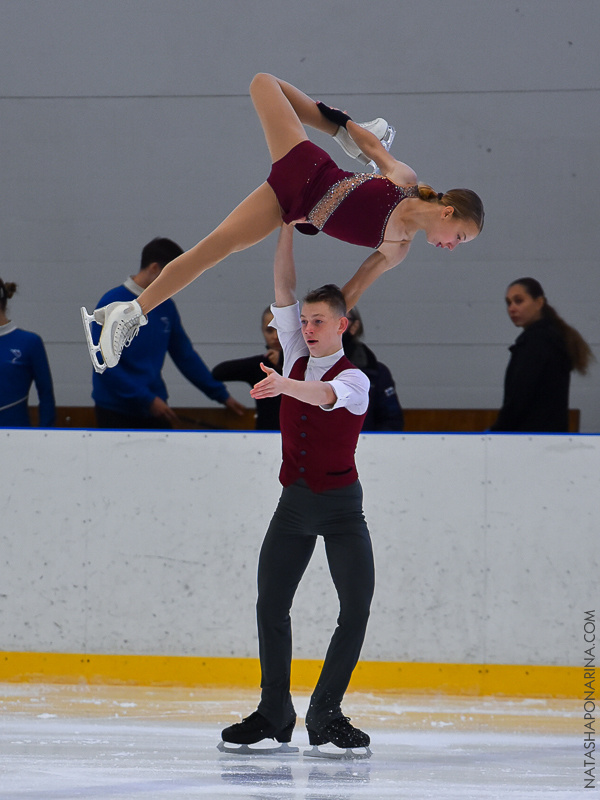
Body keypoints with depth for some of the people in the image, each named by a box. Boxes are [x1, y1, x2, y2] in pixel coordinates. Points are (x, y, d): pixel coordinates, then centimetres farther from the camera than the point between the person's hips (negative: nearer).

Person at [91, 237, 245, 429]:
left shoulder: (166, 307, 7)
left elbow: (185, 356, 16)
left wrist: (221, 395, 15)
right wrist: (147, 399, -21)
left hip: (154, 412, 6)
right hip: (117, 413, -6)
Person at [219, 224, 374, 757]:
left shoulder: (354, 379, -10)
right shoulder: (297, 359, 6)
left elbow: (326, 395, -34)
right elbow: (284, 288, 1)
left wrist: (285, 385, -52)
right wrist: (290, 226, -6)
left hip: (341, 503, -5)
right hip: (294, 501, 5)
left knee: (357, 607, -12)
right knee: (270, 604, -1)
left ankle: (326, 714, -5)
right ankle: (274, 714, 5)